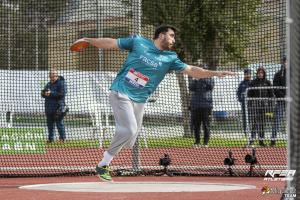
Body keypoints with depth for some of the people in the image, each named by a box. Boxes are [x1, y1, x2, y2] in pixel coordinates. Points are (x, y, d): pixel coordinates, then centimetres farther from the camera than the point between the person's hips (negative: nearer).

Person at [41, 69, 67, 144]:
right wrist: (44, 93, -7)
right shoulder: (48, 84, 20)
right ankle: (50, 138, 15)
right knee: (50, 123, 8)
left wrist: (51, 93, -21)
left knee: (59, 123, -8)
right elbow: (43, 94, 18)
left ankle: (62, 138, -2)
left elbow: (62, 94, -17)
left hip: (58, 107, -7)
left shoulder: (61, 83, -5)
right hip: (49, 108, 7)